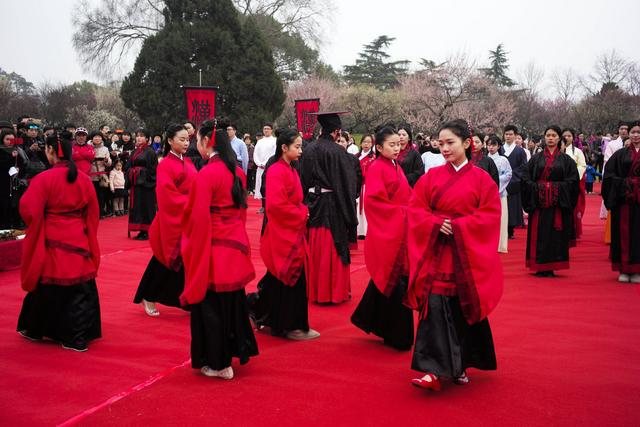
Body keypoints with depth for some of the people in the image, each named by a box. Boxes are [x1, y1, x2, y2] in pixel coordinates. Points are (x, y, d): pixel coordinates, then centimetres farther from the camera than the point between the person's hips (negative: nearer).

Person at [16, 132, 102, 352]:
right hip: (79, 242, 3)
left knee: (47, 288, 13)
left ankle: (34, 330, 31)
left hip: (52, 243, -3)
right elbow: (93, 214, 6)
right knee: (80, 289, 8)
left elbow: (28, 210, -14)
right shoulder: (84, 179, 0)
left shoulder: (44, 179, -13)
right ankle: (78, 337, 10)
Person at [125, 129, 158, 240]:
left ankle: (146, 232, 0)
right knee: (136, 206, 6)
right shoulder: (135, 152, 16)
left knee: (145, 206, -5)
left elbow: (152, 169, -10)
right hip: (135, 184, 7)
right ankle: (141, 231, 13)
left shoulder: (150, 151, -5)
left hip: (145, 184, -7)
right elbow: (128, 167, 17)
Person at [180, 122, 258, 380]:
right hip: (236, 246, 7)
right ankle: (235, 349, 31)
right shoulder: (237, 172, 5)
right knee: (232, 301, 19)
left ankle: (218, 363, 14)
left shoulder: (206, 174, -18)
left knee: (211, 305, 6)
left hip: (213, 248, -7)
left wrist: (192, 248, -2)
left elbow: (198, 218, -16)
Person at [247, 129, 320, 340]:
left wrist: (302, 213, 2)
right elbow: (276, 204, -25)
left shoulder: (290, 171, 12)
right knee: (291, 280, -1)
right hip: (283, 234, -9)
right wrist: (302, 214, -15)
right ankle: (292, 326, 10)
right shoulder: (277, 171, -17)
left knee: (280, 280, 16)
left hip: (292, 232, 9)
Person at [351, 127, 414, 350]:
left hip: (401, 231, 8)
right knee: (394, 283, -3)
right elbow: (374, 200, -19)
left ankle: (372, 321, 28)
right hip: (386, 233, -8)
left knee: (387, 281, 14)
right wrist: (399, 212, -18)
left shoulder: (397, 168, 14)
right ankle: (397, 336, 7)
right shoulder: (376, 169, -11)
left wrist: (409, 214, 1)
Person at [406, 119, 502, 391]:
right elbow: (415, 210, 2)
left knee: (465, 310, 8)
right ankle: (435, 370, -7)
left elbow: (490, 216, -6)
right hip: (436, 253, 1)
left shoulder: (481, 179, 0)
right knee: (436, 308, -9)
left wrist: (457, 226, -16)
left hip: (468, 255, 0)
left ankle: (459, 366, 24)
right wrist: (436, 224, -16)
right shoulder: (432, 177, 6)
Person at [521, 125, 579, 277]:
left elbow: (573, 180, -1)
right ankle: (540, 267, 6)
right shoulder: (536, 158, 9)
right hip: (538, 201, 1)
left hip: (558, 203, -1)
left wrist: (556, 187, -12)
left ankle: (550, 267, 6)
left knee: (555, 235, 0)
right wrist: (537, 187, -12)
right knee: (539, 235, 0)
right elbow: (526, 178, 3)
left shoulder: (566, 160, 7)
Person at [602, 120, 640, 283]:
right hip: (623, 199, 0)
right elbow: (609, 174, 2)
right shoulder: (620, 154, 8)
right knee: (623, 233, 1)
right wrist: (623, 183, -11)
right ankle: (624, 270, 7)